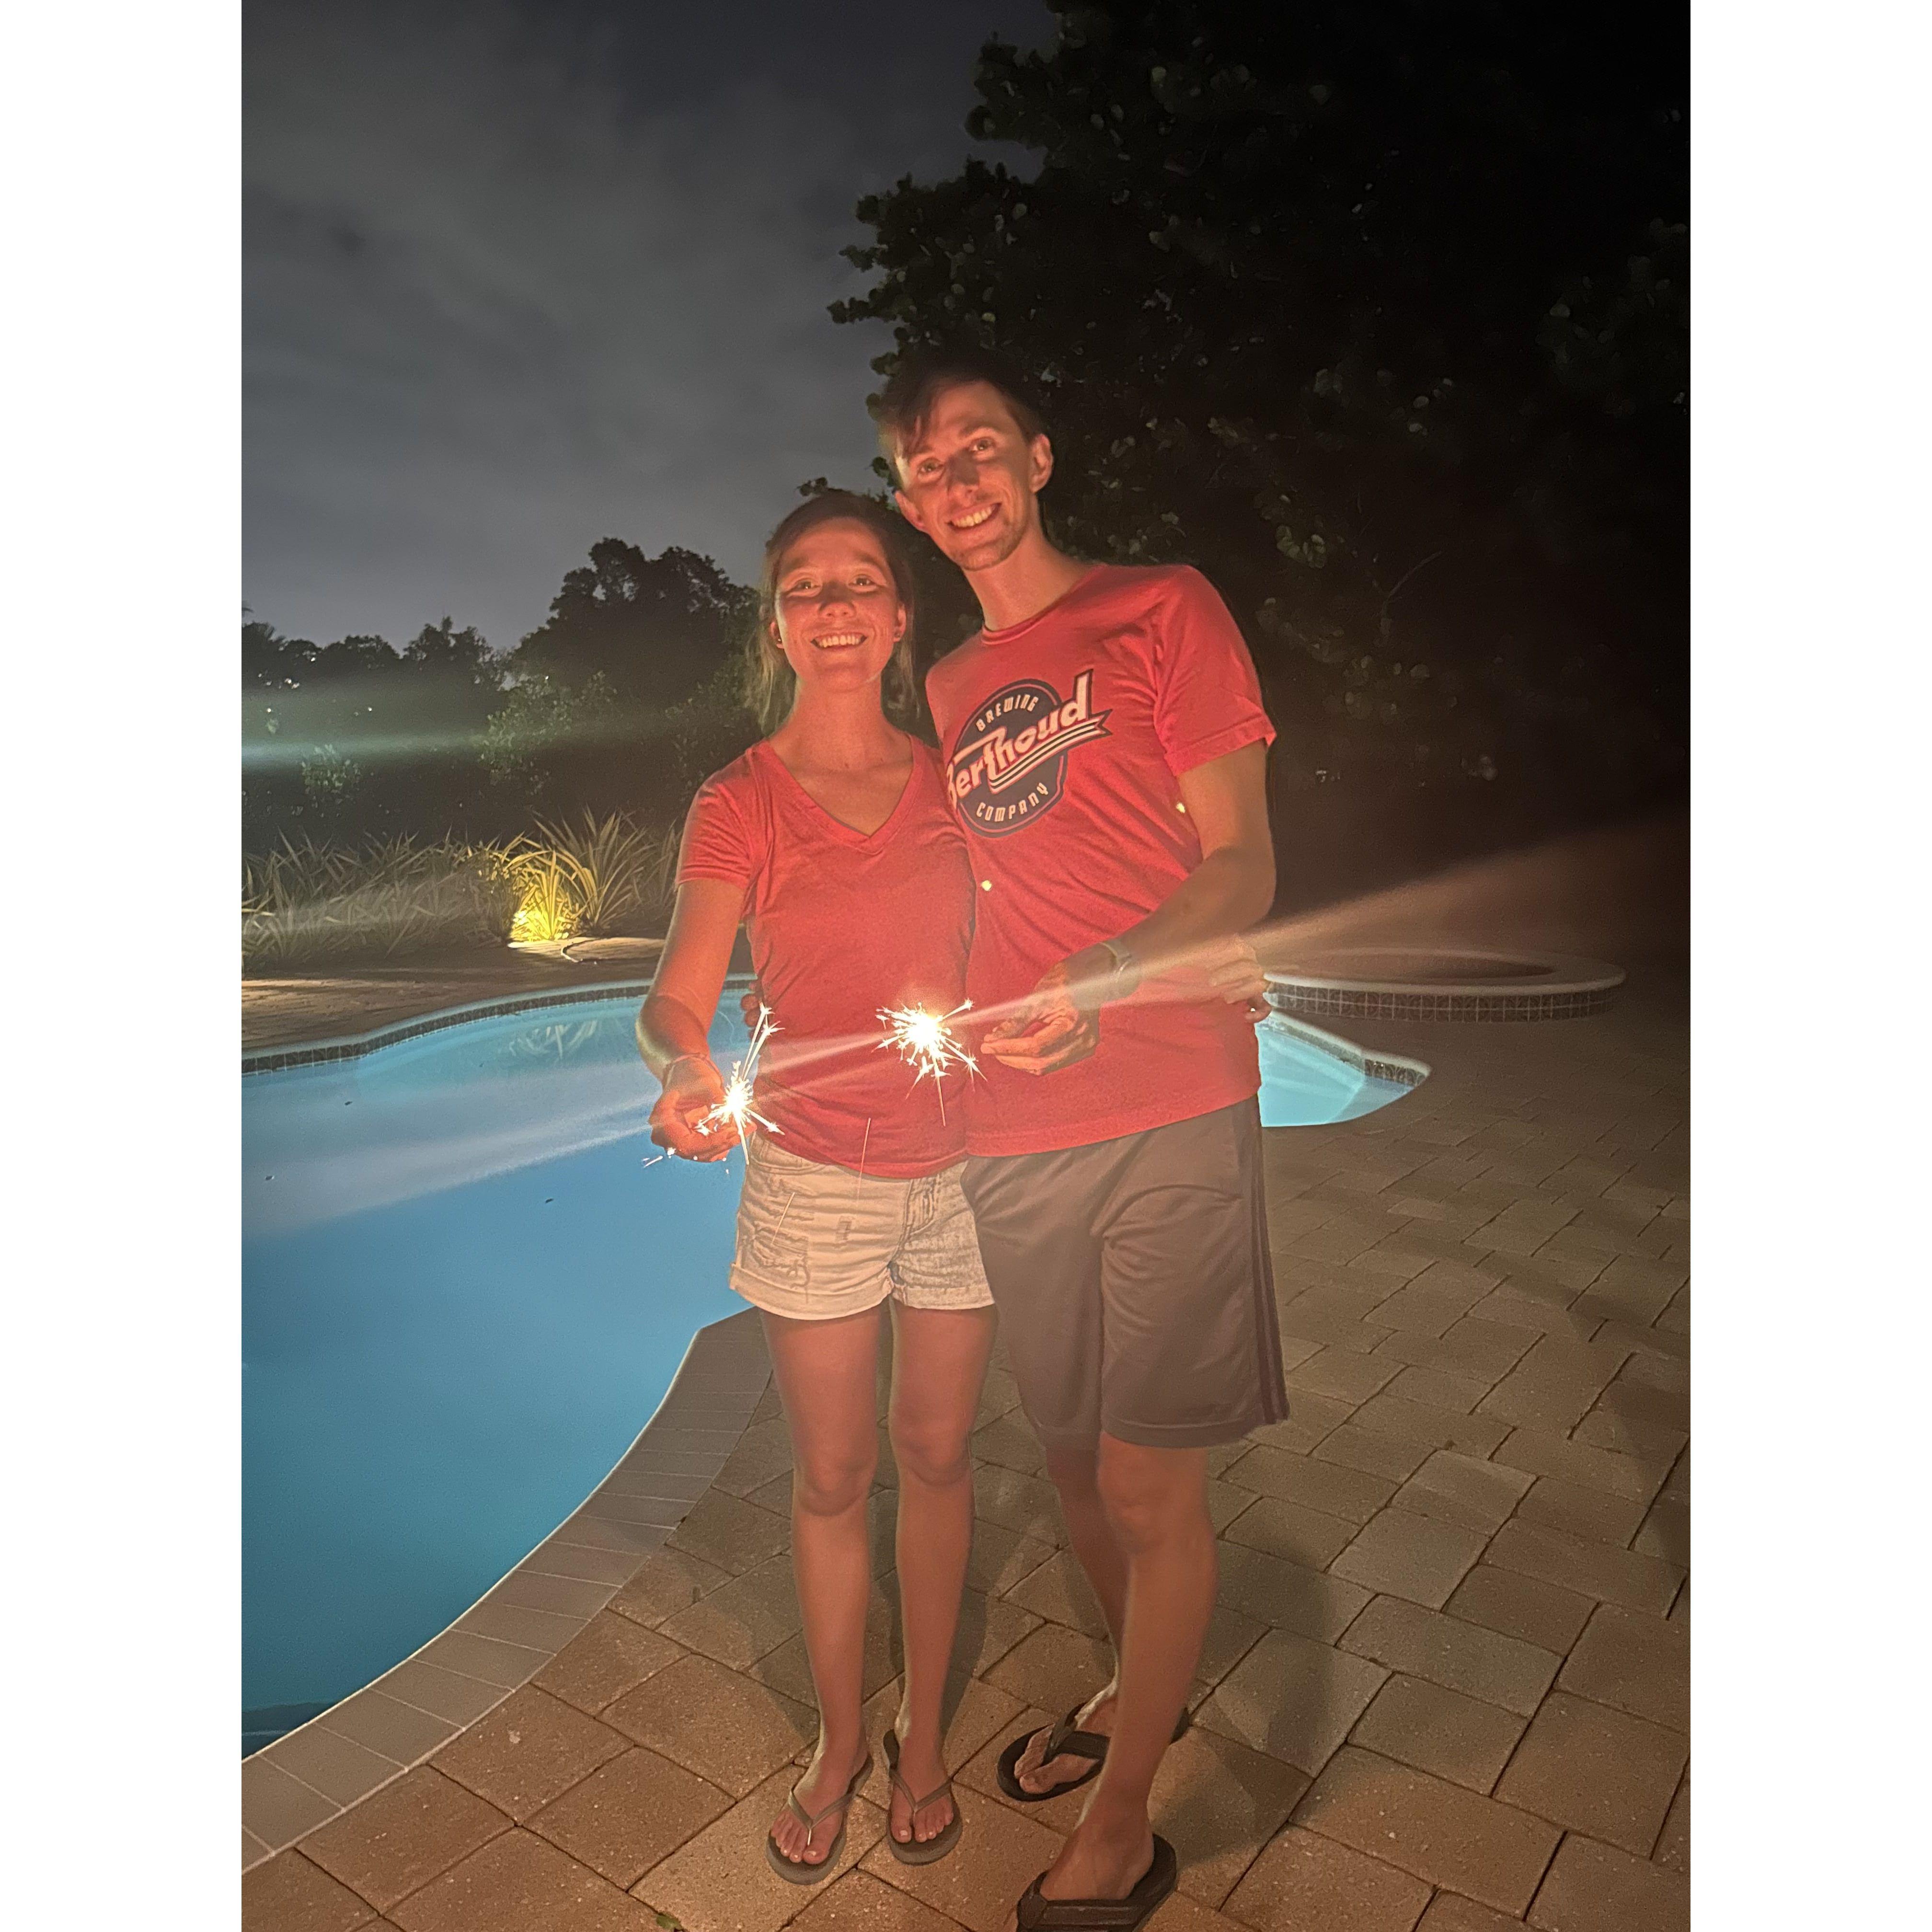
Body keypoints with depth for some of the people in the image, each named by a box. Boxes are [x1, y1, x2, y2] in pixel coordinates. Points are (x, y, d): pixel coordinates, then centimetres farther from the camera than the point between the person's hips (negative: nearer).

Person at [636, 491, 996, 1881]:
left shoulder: (954, 780, 1)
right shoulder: (740, 805, -6)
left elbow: (996, 959, 10)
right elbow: (677, 998, -12)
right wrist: (690, 1079, -32)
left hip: (962, 1164, 2)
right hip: (814, 1180, -2)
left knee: (936, 1456, 14)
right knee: (833, 1475, 11)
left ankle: (923, 1737, 37)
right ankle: (840, 1746, 35)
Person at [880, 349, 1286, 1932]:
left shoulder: (1162, 611, 2)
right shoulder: (941, 696, 17)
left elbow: (1241, 867, -6)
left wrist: (1097, 985, -23)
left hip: (1168, 1114, -5)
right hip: (1008, 1137, 5)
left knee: (1151, 1482, 1)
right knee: (1074, 1454, 16)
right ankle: (1141, 1693, 43)